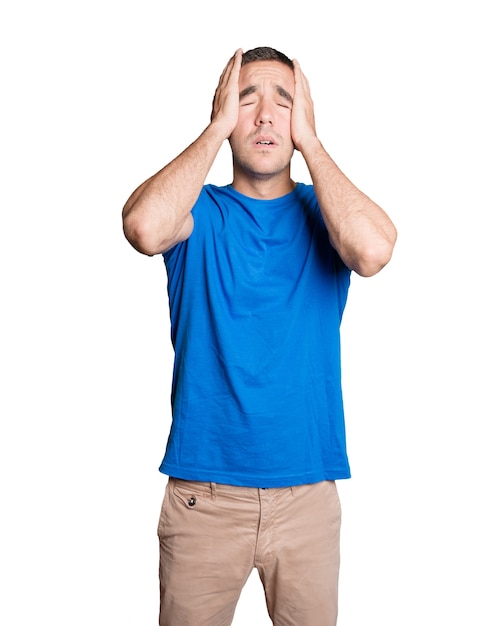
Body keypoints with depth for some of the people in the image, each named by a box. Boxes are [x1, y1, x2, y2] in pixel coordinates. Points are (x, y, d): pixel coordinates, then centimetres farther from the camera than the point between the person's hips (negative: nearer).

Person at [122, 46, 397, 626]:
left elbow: (373, 251, -22)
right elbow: (144, 228, -25)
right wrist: (216, 127, -13)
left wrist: (308, 139, -13)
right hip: (202, 491, -1)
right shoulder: (199, 213, -1)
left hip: (307, 491, 1)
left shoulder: (324, 213, 2)